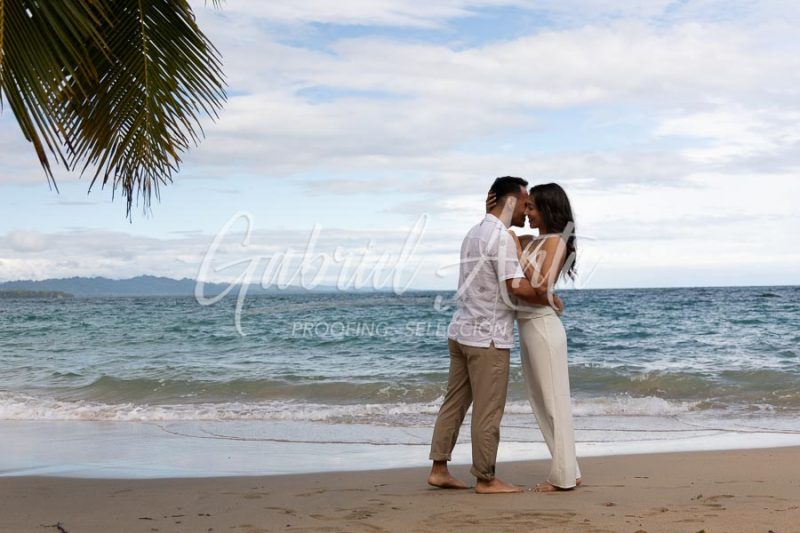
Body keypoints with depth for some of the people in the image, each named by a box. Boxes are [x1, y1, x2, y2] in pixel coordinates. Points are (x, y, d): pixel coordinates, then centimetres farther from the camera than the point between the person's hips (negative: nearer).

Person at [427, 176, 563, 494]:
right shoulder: (501, 237, -15)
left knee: (454, 403, 12)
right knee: (488, 411, -1)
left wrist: (537, 292, 11)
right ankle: (485, 479, 7)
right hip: (487, 336, -9)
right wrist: (549, 300, -5)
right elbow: (517, 287, -20)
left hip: (461, 331, 9)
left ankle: (439, 469, 15)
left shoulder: (475, 233, 15)